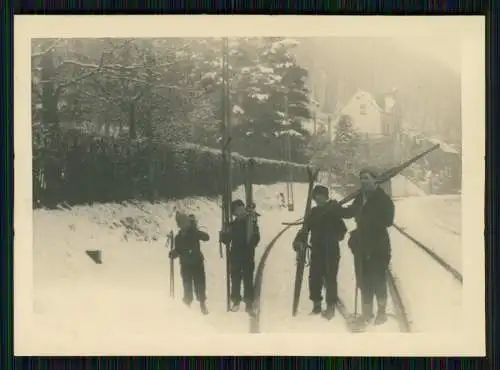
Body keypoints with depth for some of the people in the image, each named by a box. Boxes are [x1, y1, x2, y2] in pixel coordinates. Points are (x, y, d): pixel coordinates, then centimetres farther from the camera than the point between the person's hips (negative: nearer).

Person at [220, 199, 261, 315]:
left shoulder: (251, 222, 0)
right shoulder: (232, 225, 8)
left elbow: (255, 240, -6)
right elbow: (227, 241, 10)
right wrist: (224, 235, -11)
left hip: (248, 257, -3)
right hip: (235, 257, 3)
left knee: (248, 281, -3)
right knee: (235, 280, 7)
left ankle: (249, 304, 1)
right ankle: (236, 302, 17)